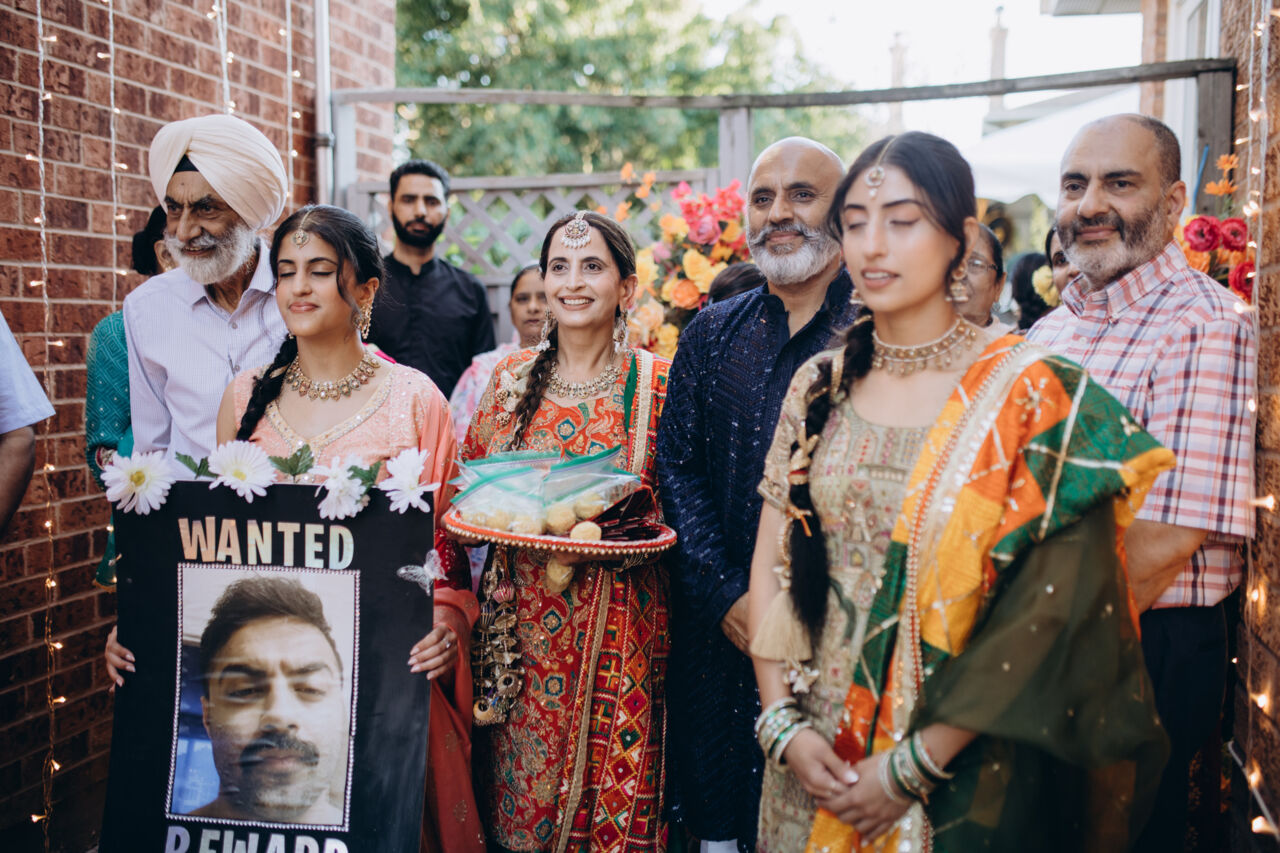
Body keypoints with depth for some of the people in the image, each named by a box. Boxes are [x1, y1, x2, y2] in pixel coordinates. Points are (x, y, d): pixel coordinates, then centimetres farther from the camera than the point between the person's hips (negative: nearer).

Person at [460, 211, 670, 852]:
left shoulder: (657, 384, -3)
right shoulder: (511, 378, 5)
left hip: (620, 623, -2)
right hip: (525, 620, 2)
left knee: (614, 797, 4)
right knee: (520, 794, 8)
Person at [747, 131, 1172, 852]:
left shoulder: (1030, 395, -11)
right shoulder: (820, 385, 1)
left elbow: (1047, 613, -14)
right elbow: (770, 564, 3)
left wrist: (915, 766, -14)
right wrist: (785, 724, -6)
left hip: (964, 773, -3)